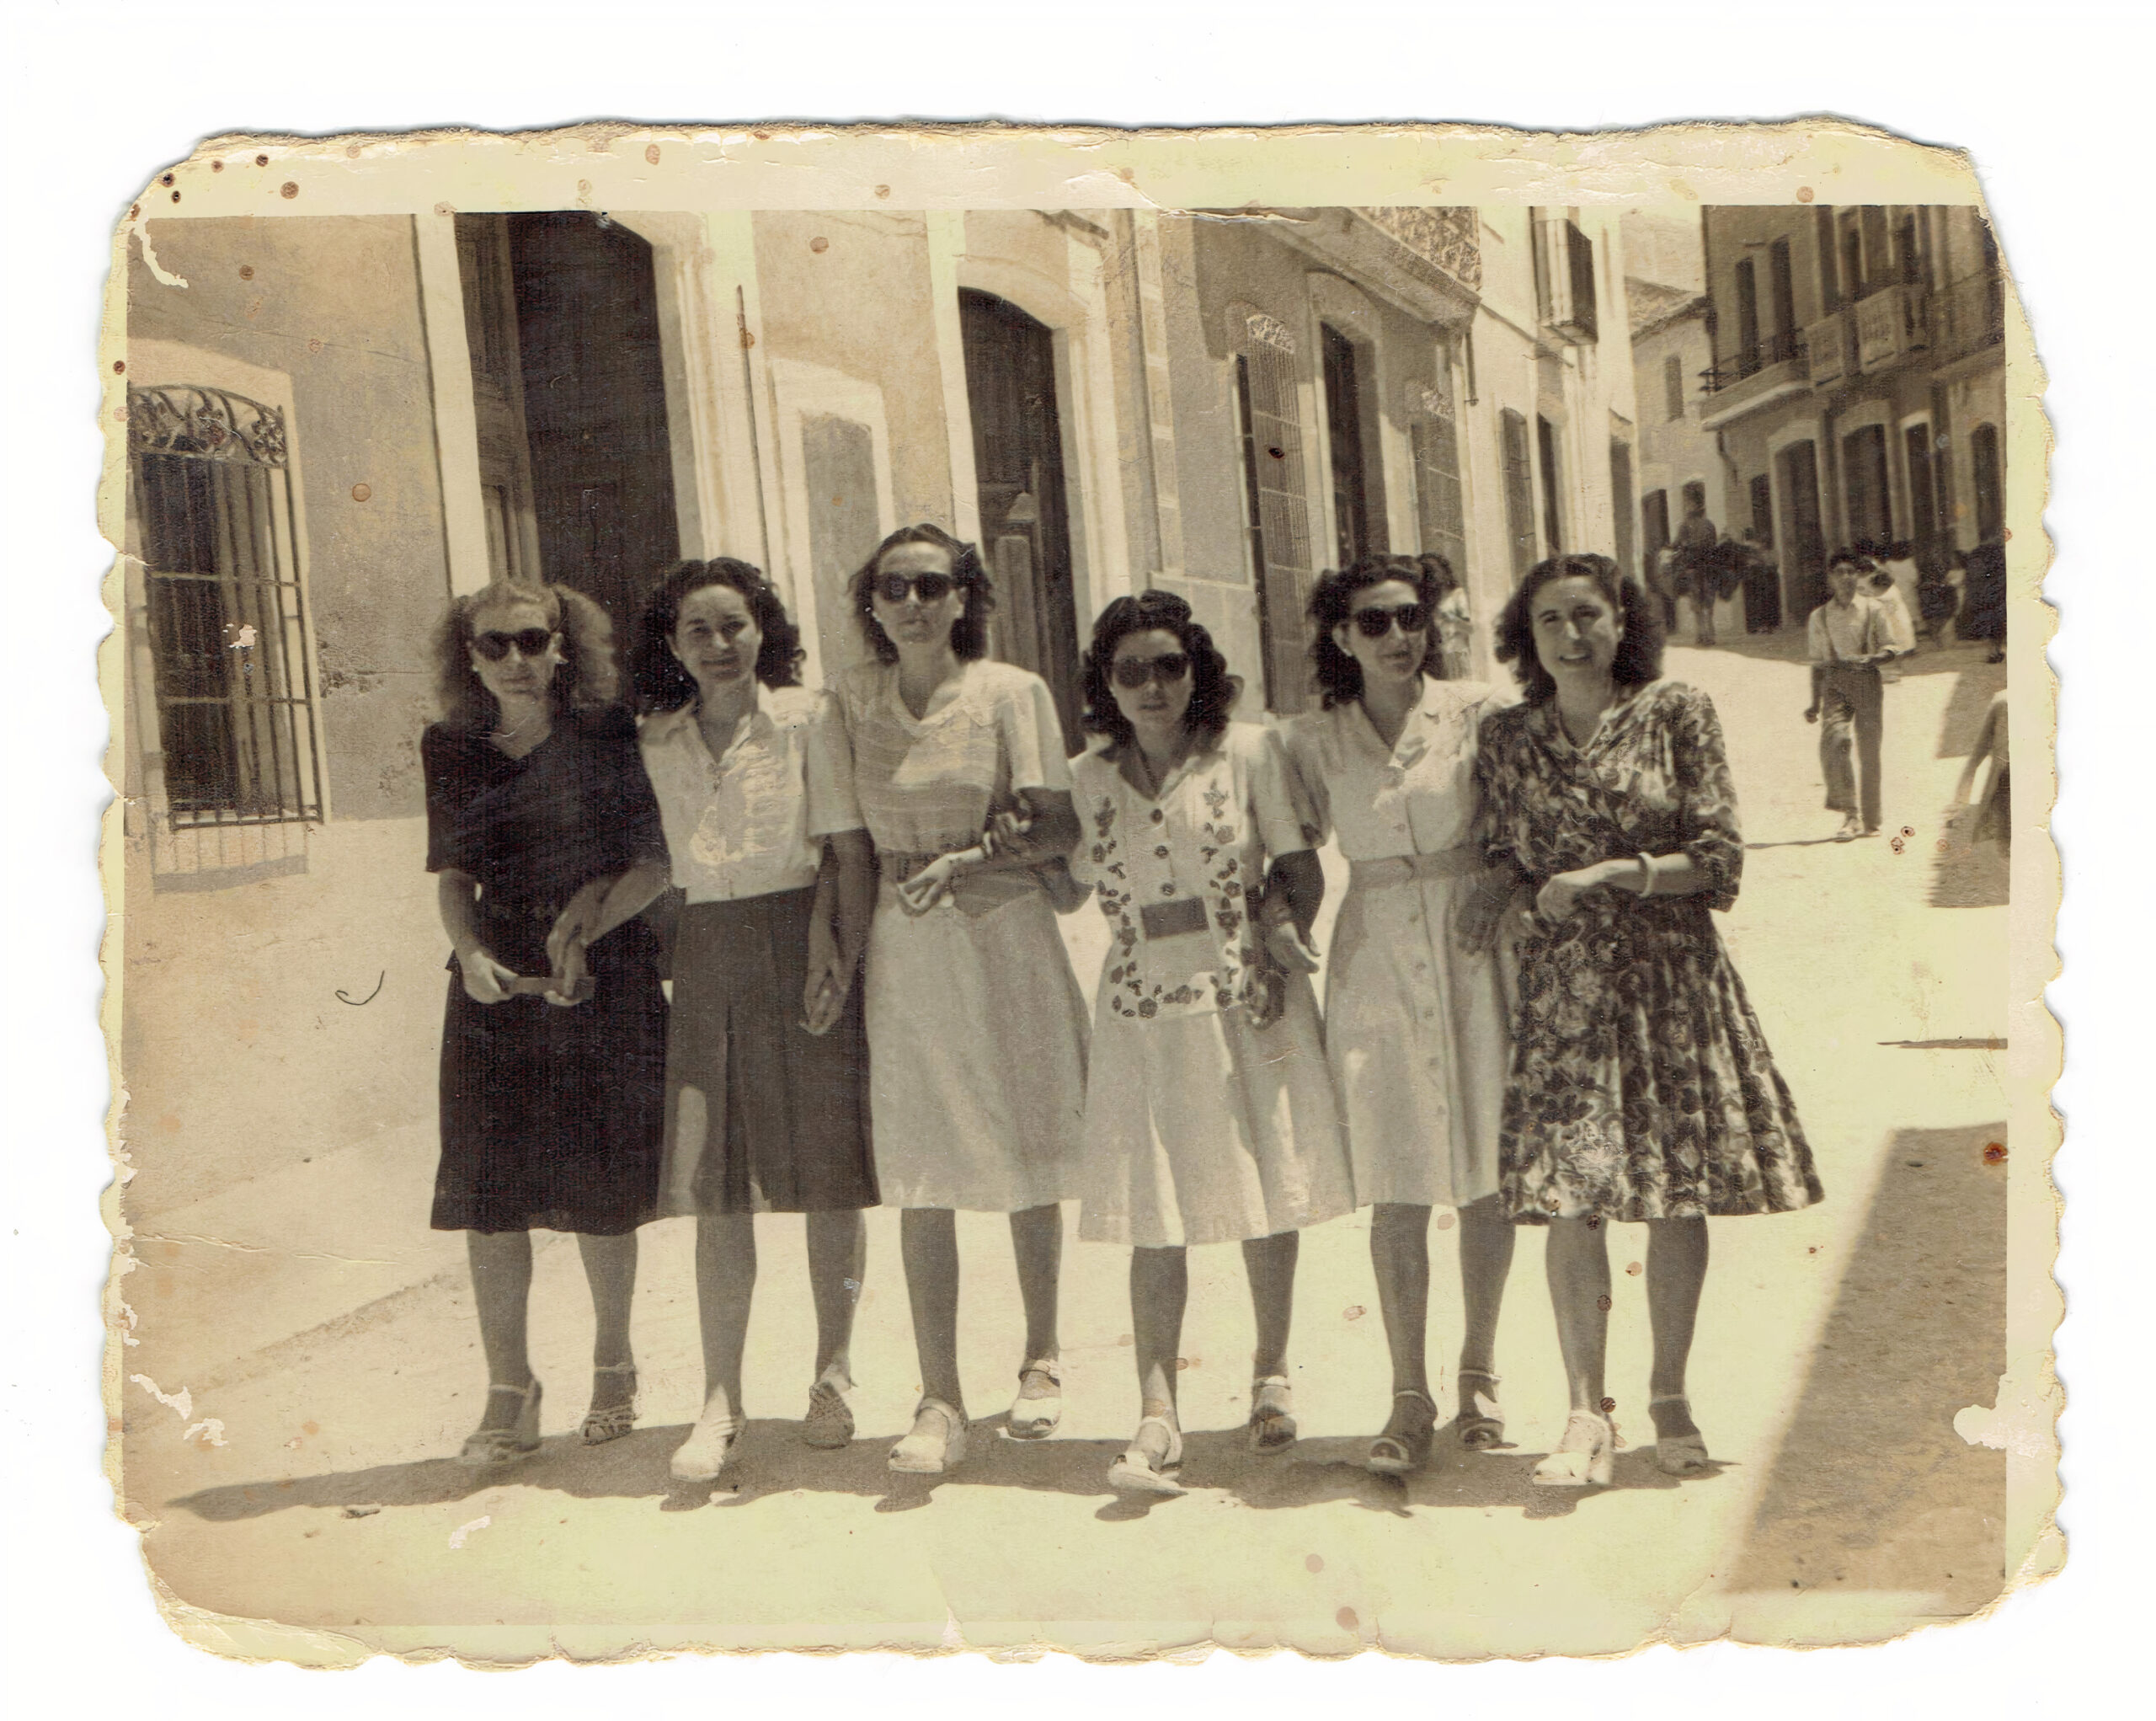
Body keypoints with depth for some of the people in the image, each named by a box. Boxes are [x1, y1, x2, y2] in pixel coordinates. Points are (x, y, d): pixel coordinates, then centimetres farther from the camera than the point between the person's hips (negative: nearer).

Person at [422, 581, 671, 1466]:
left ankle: (613, 1363, 27)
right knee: (487, 1192, -1)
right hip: (495, 993, 2)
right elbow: (452, 876, 12)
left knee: (603, 1193, 6)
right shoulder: (450, 750, 8)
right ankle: (508, 1392, 11)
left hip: (604, 985, -2)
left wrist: (587, 921, -17)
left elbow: (657, 861, -3)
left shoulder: (608, 738, -1)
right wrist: (469, 951, -6)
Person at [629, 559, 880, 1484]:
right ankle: (720, 1401, 6)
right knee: (715, 1184, 1)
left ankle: (833, 1375, 19)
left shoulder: (806, 717, 0)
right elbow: (658, 862, 13)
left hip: (799, 941, -2)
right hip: (706, 955, 3)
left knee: (826, 1170, 4)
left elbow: (848, 849, -3)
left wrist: (842, 955, -11)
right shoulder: (658, 741, 10)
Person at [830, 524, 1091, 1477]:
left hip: (1005, 940, -2)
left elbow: (1058, 827, -5)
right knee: (919, 1180, 0)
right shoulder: (852, 696, 7)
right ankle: (939, 1400, 7)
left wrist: (968, 856, -18)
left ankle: (1040, 1360, 26)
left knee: (1026, 1165, 7)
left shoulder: (1011, 693, -1)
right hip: (902, 951, 2)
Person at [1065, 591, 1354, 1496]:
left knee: (1268, 1189, 7)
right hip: (1143, 1009, 1)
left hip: (1250, 999, -1)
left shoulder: (1248, 751, 1)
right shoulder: (1088, 778, 8)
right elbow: (1075, 885, 13)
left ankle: (1272, 1373, 26)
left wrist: (1275, 927, -12)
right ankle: (1157, 1413, -1)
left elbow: (1301, 871, 1)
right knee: (1153, 1215, -2)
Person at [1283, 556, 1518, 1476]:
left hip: (1475, 955, 0)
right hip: (1375, 960, 0)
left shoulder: (1476, 713, 1)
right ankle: (1409, 1398, 8)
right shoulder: (1313, 741, 4)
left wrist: (1501, 893, -12)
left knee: (1487, 1176, 6)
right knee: (1397, 1187, -1)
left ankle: (1479, 1373, 24)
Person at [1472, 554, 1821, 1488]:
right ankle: (1587, 1413, 2)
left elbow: (1719, 857, -2)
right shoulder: (1506, 737, 8)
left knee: (1680, 1190, 2)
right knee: (1571, 1197, -7)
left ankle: (1670, 1395, 19)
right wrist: (1528, 905, -3)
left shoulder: (1677, 712, 2)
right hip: (1562, 983, 1)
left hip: (1675, 976, 0)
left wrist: (1612, 873, -10)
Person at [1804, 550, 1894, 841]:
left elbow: (1889, 648, 6)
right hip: (1835, 682, 1)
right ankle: (1850, 815, -19)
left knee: (1869, 749, -2)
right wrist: (1816, 703, 12)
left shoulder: (1872, 610, 8)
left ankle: (1870, 822, 10)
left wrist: (1872, 659, -17)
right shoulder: (1820, 617, 12)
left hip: (1866, 679, 0)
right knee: (1832, 740, -23)